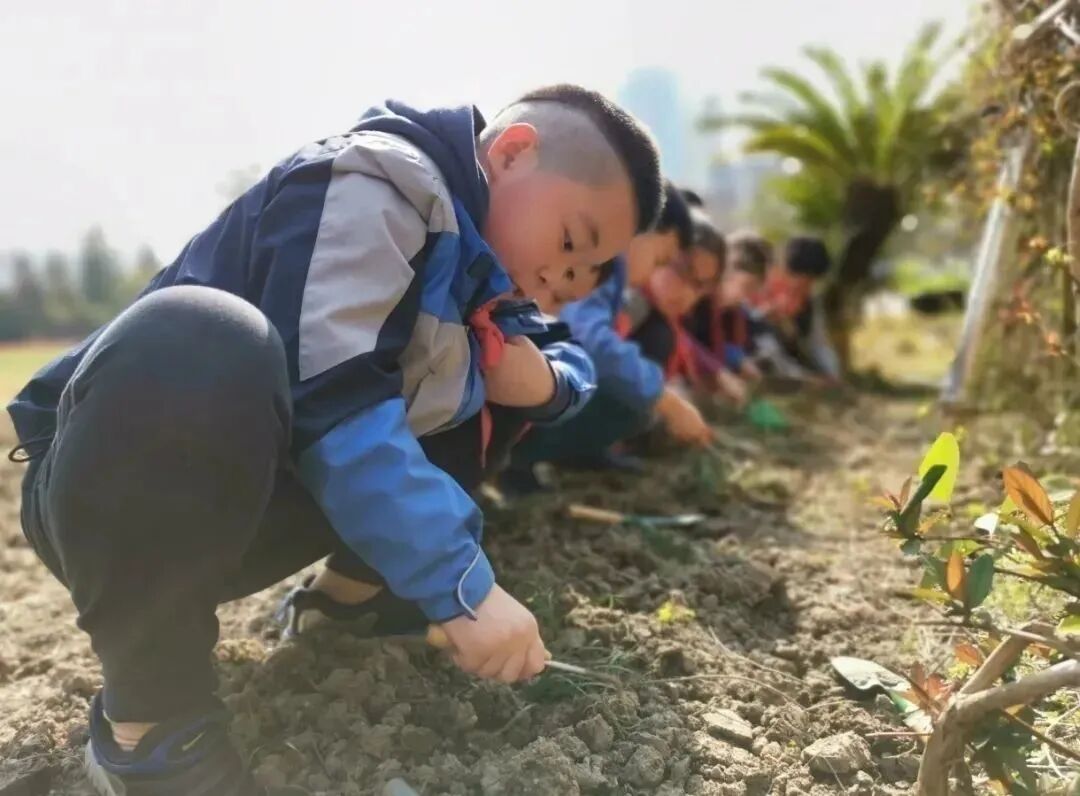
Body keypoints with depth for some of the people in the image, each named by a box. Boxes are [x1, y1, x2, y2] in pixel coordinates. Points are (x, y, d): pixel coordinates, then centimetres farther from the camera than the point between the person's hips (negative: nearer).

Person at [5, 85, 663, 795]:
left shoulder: (466, 246, 7)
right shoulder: (374, 182, -19)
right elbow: (327, 397, -30)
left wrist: (541, 383, -9)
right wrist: (462, 586, -30)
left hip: (243, 505, 8)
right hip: (112, 493, -7)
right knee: (196, 343, -41)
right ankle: (149, 722, -24)